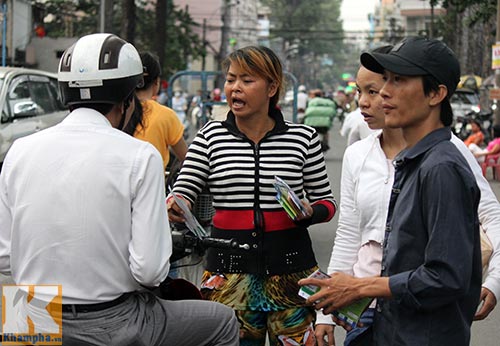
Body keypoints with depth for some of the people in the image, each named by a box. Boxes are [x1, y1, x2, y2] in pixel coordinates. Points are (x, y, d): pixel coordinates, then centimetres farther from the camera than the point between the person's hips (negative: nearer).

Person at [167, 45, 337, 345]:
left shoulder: (303, 138, 1)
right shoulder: (211, 136, 3)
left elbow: (327, 201, 10)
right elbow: (183, 194, -1)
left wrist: (311, 213, -12)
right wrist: (172, 207, -23)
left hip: (290, 265, 0)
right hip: (229, 263, 1)